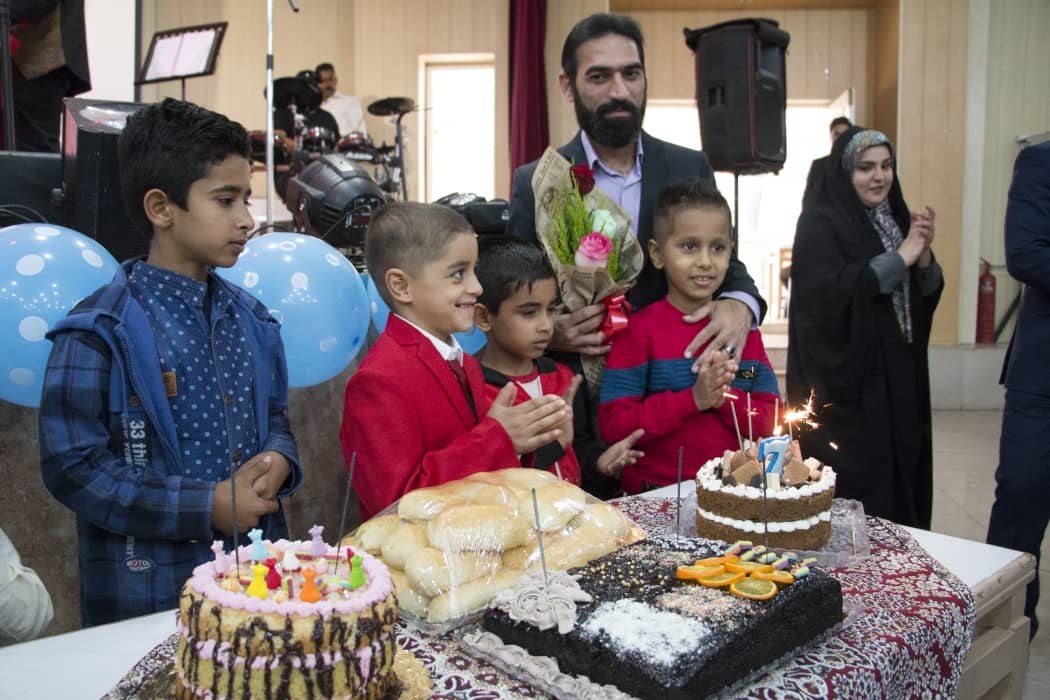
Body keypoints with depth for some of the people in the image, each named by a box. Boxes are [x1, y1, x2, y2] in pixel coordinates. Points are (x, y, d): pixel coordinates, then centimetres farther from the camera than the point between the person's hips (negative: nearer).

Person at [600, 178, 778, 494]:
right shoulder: (640, 329, -3)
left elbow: (767, 423, 7)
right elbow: (613, 425, -10)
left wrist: (725, 396, -10)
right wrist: (693, 398, -14)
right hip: (655, 492, -3)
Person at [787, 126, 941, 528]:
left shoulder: (895, 217, 13)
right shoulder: (821, 222, -7)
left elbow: (926, 295, 14)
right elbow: (828, 291, -22)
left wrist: (923, 255, -6)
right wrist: (900, 257, -16)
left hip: (898, 375, 7)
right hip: (844, 380, -7)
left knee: (899, 472, 10)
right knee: (854, 488, -4)